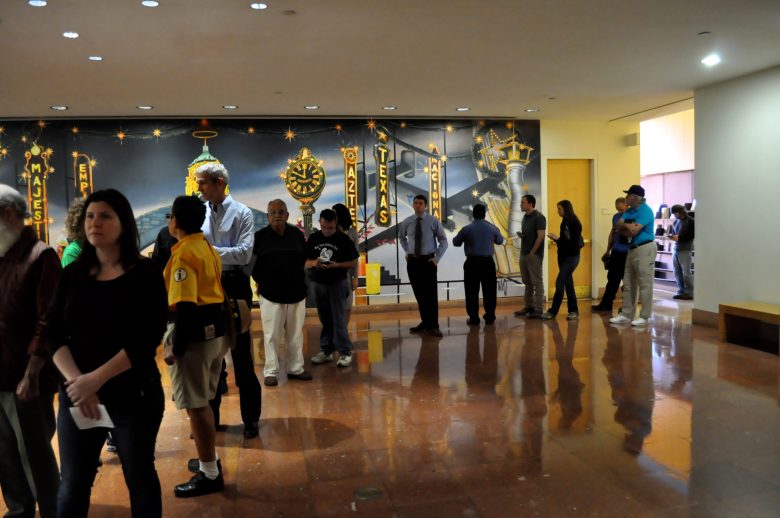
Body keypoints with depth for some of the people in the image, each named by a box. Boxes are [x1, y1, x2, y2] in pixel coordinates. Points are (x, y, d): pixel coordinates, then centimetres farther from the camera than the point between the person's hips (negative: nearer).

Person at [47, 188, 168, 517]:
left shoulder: (145, 272, -5)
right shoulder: (73, 274, 6)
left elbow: (148, 338, -15)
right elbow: (54, 335, 0)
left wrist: (97, 378, -20)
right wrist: (76, 381, -15)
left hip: (134, 393, -3)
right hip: (76, 394, 3)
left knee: (139, 477, 10)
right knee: (72, 484, 10)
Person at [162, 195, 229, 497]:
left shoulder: (184, 253, -15)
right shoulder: (207, 248, 13)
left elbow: (184, 305, -22)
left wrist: (176, 347, -18)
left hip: (195, 333, -9)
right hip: (215, 330, 10)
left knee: (194, 405, -1)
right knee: (202, 401, 20)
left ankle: (209, 474, 8)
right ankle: (209, 459, 33)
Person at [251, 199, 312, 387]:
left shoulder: (297, 234, 4)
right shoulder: (260, 236, -5)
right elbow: (251, 261, 2)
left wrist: (296, 277, 12)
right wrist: (260, 280, 3)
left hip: (296, 291, 3)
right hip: (271, 293, -3)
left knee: (295, 334, 10)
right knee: (272, 335, 1)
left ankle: (295, 368, 21)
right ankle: (271, 372, 10)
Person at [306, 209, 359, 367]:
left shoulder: (343, 239, -5)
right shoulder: (313, 238, 3)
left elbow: (352, 263, -4)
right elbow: (305, 261, 7)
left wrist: (337, 265, -20)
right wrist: (314, 263, -15)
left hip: (337, 283, -3)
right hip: (318, 283, 3)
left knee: (338, 318, -4)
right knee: (325, 319, 11)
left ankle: (345, 352, 3)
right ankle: (326, 351, 20)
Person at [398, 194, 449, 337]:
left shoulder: (433, 221, -4)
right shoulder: (406, 222, 4)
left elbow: (443, 241, 1)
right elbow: (401, 237, 24)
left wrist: (437, 258, -6)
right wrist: (407, 252, 13)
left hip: (428, 260, -3)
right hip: (412, 261, 3)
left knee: (431, 293, -4)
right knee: (419, 294, 7)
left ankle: (433, 326, 1)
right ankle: (425, 323, 17)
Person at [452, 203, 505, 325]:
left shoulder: (466, 229, -7)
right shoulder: (492, 228, -2)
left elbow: (456, 242, 6)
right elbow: (500, 241, 15)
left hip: (472, 263, -1)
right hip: (488, 262, 2)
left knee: (472, 292, 5)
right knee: (489, 291, 10)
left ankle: (474, 319, 6)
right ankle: (489, 317, 13)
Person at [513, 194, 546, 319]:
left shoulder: (539, 217, -12)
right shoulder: (525, 217, 14)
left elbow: (540, 236, -17)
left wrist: (532, 252, -16)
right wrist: (520, 234, 1)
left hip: (534, 255, -8)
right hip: (523, 254, 9)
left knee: (537, 282, -4)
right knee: (527, 281, 13)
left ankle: (538, 310, -1)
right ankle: (529, 306, 22)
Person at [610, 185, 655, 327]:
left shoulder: (645, 211, -13)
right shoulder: (629, 211, 14)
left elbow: (634, 230, -20)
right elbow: (619, 225, 4)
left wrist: (625, 225, -1)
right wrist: (629, 227, -13)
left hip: (644, 249, -9)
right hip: (632, 249, 9)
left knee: (644, 284, -4)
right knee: (628, 284, 11)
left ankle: (644, 317, 2)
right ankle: (626, 315, 17)